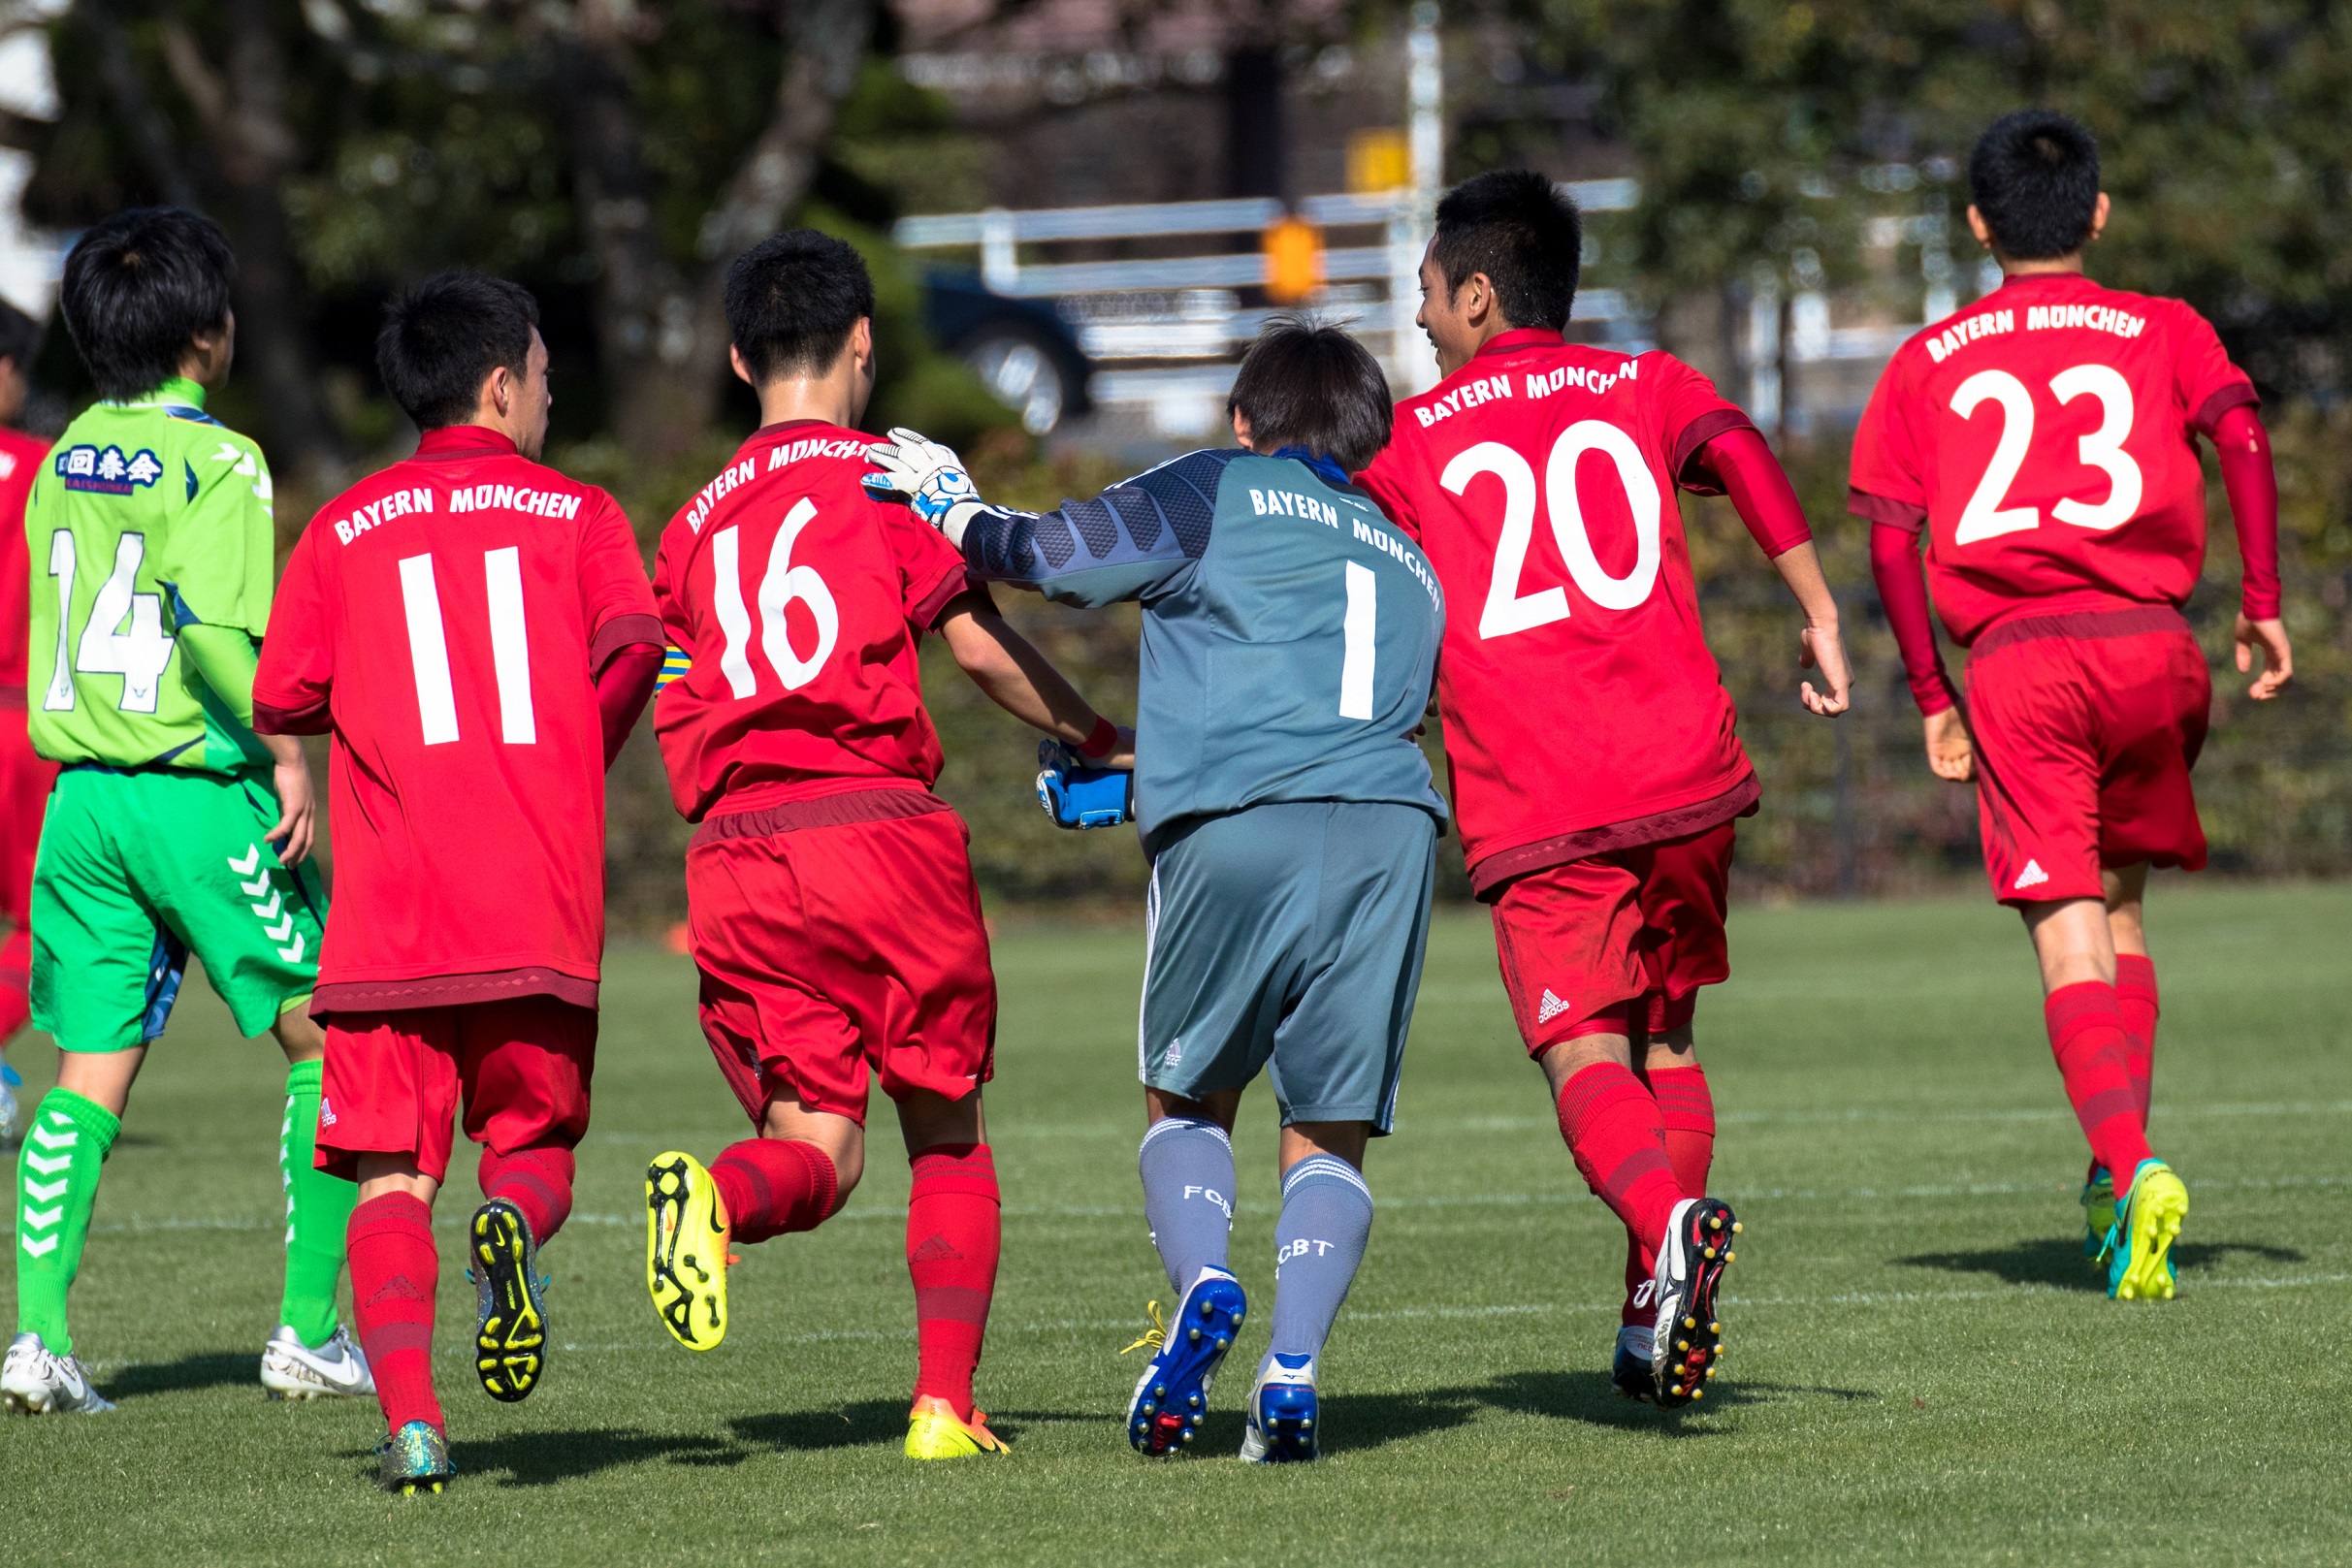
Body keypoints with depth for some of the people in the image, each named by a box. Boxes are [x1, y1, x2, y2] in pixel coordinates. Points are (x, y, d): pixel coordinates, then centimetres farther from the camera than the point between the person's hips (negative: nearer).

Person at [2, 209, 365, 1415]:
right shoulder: (217, 463, -12)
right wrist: (287, 752, -18)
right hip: (202, 795, -6)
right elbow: (212, 624, -25)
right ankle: (308, 1329, 4)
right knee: (325, 1042, 7)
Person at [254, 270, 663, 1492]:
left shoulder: (346, 529, 10)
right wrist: (570, 765, 13)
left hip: (388, 924, 0)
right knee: (534, 1144, 14)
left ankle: (408, 1412, -19)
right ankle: (516, 1224, -23)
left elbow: (281, 701, 4)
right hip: (541, 916, 0)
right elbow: (632, 644, -6)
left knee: (395, 1180, 2)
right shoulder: (576, 514, 9)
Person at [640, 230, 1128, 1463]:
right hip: (879, 830, -3)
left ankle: (712, 1196, -31)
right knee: (947, 1132, 12)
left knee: (817, 1150, 3)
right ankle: (945, 1402, 4)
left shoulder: (692, 525, 17)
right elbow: (981, 647, -1)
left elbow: (676, 715, 16)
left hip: (737, 855, 3)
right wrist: (1099, 740, 11)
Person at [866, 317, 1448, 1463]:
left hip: (1235, 832, -3)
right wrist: (1140, 777, 42)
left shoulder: (1216, 495, 14)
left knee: (1186, 1100, 15)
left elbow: (1046, 557, 8)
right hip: (1390, 829, 3)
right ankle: (1293, 1372, -11)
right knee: (1328, 1131, 9)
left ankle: (1202, 1284, -12)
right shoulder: (1408, 566, 30)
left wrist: (949, 504, 29)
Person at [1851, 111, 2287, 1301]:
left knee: (2068, 940, -6)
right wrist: (2264, 604, -3)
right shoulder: (2162, 331, 14)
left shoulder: (1929, 362, 15)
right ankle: (2121, 1175, 14)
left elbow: (1889, 533, 5)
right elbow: (2240, 434, -5)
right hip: (2149, 644, 1)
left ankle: (2130, 1167, -28)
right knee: (2120, 906, 20)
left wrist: (1933, 698, 9)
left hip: (2014, 663, -1)